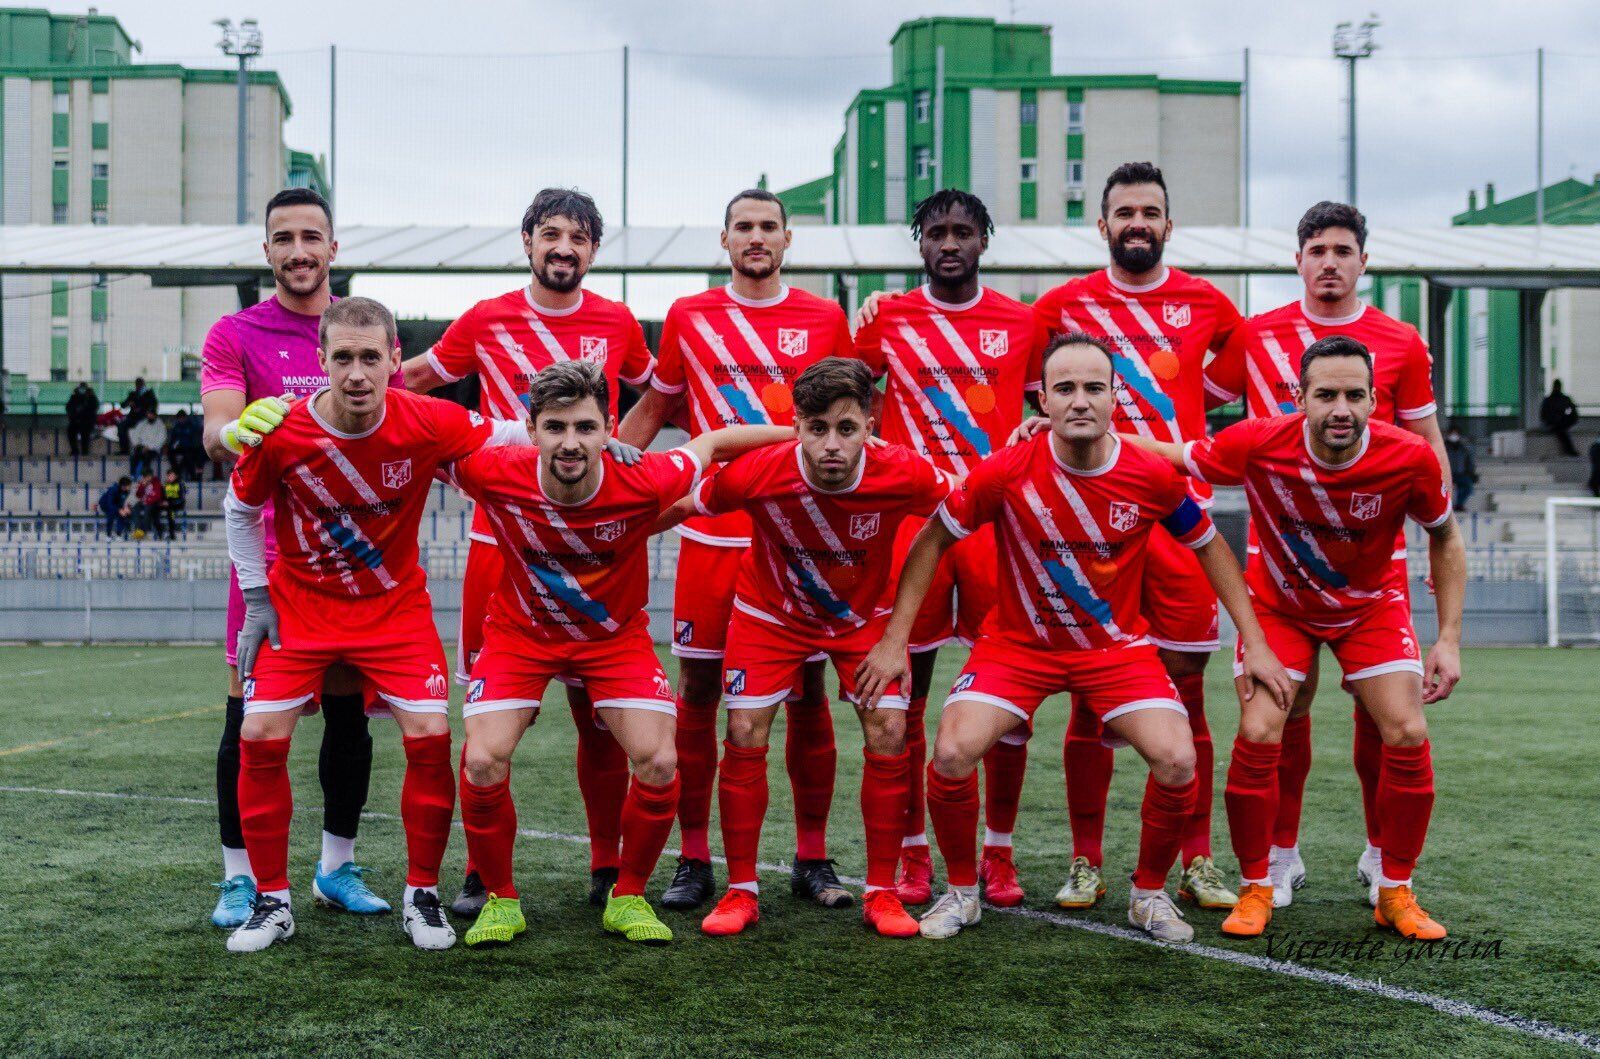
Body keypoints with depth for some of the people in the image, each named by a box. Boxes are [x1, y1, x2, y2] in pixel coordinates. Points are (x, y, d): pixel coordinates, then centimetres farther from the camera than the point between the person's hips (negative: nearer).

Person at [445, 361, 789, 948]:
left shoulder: (643, 482, -28)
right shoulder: (495, 474, -27)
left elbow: (713, 441, -10)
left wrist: (803, 436, -5)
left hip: (616, 636, 0)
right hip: (520, 631, 0)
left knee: (659, 764, -14)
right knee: (482, 763, -16)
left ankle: (627, 897, 11)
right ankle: (500, 899, 9)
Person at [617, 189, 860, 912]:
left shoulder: (825, 320, 7)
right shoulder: (688, 317, 7)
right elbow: (653, 406, 17)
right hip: (712, 532, 0)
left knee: (808, 691, 3)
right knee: (698, 692, 2)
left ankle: (812, 859, 15)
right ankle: (694, 860, 13)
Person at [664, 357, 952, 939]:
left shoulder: (903, 473, -31)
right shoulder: (757, 472, -32)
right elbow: (681, 505, -12)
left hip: (864, 614, 1)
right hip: (770, 611, 0)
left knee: (889, 736, -9)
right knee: (744, 737, -7)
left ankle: (881, 893, 6)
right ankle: (741, 892, 9)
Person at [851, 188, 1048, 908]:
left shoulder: (1021, 323, 10)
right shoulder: (887, 319, 8)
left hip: (998, 520, 1)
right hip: (910, 518, 0)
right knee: (903, 695, 2)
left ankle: (998, 854, 15)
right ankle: (911, 855, 14)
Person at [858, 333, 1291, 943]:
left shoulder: (1152, 476, -14)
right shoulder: (1005, 473, -18)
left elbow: (1209, 546, 3)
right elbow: (932, 541, -5)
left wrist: (1254, 642, 2)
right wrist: (894, 640, -8)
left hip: (1117, 644, 1)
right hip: (1017, 641, -1)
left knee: (1178, 761, -19)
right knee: (952, 753, -21)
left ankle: (1149, 894, 9)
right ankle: (962, 891, 6)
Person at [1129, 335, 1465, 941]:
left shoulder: (1409, 458, -25)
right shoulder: (1259, 445, -28)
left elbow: (1445, 539, -6)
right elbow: (1167, 457, -13)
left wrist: (1449, 639, -9)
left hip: (1371, 606, 1)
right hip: (1279, 603, -1)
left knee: (1408, 737, -10)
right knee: (1258, 736, -15)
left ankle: (1396, 893, 9)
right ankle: (1254, 889, 5)